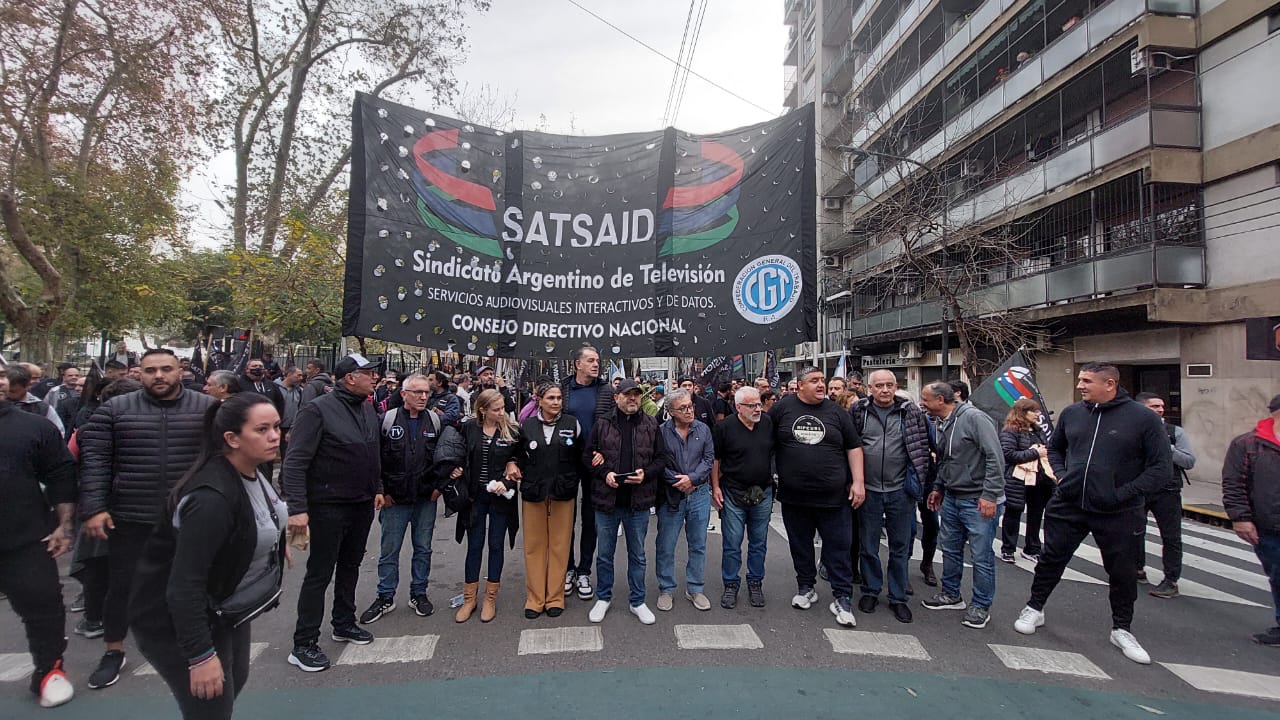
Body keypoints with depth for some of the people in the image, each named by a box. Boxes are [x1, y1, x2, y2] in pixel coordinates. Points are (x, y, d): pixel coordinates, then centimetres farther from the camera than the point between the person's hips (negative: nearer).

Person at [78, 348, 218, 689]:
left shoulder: (209, 408, -3)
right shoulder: (114, 409, 0)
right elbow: (95, 459, -2)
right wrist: (93, 508, -9)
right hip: (130, 518, 1)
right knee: (121, 585, 13)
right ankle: (114, 651, 35)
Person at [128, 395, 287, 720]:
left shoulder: (250, 472, -5)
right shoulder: (212, 498, -33)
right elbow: (183, 586, -32)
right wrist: (201, 656, -30)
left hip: (226, 609, 9)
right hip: (176, 620, -9)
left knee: (235, 682, 23)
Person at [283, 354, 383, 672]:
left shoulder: (368, 410, 6)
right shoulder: (318, 409, -16)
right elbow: (295, 462, -19)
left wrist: (378, 488, 14)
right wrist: (298, 509, -24)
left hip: (363, 504, 7)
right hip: (328, 506, -7)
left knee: (350, 566, 19)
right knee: (320, 573, 2)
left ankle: (344, 623, 35)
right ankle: (304, 644, 14)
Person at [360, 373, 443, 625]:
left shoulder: (436, 421, 1)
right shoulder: (388, 420, -7)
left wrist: (439, 485, 1)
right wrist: (381, 491, -5)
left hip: (426, 499, 2)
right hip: (394, 499, -2)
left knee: (423, 548, 12)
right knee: (389, 550, 9)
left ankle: (419, 594, 27)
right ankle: (385, 597, 24)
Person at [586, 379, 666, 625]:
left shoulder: (651, 426, 2)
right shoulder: (602, 425, -1)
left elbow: (661, 458, 4)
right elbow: (588, 457, 2)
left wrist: (646, 473, -13)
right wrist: (604, 474, -14)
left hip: (639, 502, 1)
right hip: (607, 500, 0)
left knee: (637, 555, 13)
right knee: (604, 554, 13)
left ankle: (637, 601, 29)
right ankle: (603, 598, 32)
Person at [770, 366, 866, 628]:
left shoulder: (837, 412, 3)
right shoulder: (783, 408, 0)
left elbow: (854, 447, 6)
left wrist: (858, 482, -2)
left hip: (834, 496, 0)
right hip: (794, 496, 1)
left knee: (839, 547, 4)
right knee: (800, 545, 14)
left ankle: (843, 599, 16)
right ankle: (806, 588, 32)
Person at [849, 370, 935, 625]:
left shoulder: (912, 412, -1)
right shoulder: (858, 411, -1)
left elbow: (924, 448, 4)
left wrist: (922, 483, 0)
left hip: (901, 491, 0)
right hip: (869, 490, 0)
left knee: (900, 547, 11)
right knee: (869, 546, 12)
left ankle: (898, 597, 24)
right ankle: (870, 591, 29)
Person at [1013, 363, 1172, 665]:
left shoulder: (1142, 418, -9)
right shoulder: (1071, 413, 2)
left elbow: (1161, 467, -7)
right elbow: (1054, 447, 20)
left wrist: (1124, 494, -14)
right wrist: (1060, 474, 4)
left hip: (1116, 515, -2)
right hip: (1068, 506, 3)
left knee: (1123, 572, 13)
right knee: (1051, 559, 10)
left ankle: (1122, 630, 32)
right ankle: (1034, 609, 29)